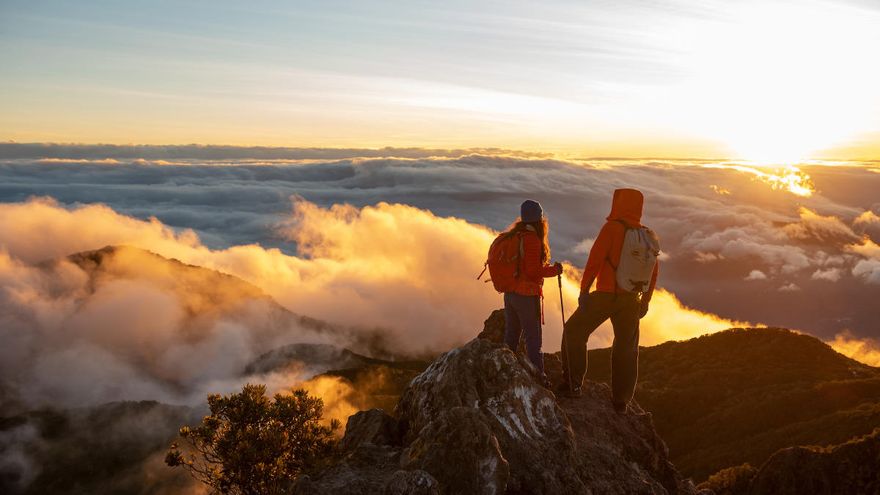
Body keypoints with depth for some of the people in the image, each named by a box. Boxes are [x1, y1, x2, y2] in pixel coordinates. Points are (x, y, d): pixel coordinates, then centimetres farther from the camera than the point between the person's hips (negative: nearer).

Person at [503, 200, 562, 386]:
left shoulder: (512, 236, 5)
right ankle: (538, 376, 7)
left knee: (511, 336, 16)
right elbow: (533, 272, -20)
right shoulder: (532, 239, -18)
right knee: (533, 337, 2)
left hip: (509, 293, 8)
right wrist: (554, 269, -7)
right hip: (527, 295, -8)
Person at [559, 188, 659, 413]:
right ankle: (621, 399, 20)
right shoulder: (647, 235, 7)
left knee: (574, 331, 11)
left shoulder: (612, 228, -11)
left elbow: (595, 260, -17)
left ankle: (572, 383, 9)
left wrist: (584, 290, -13)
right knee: (627, 348, 15)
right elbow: (654, 270, 11)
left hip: (605, 295, -5)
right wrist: (645, 300, 19)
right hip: (631, 300, 5)